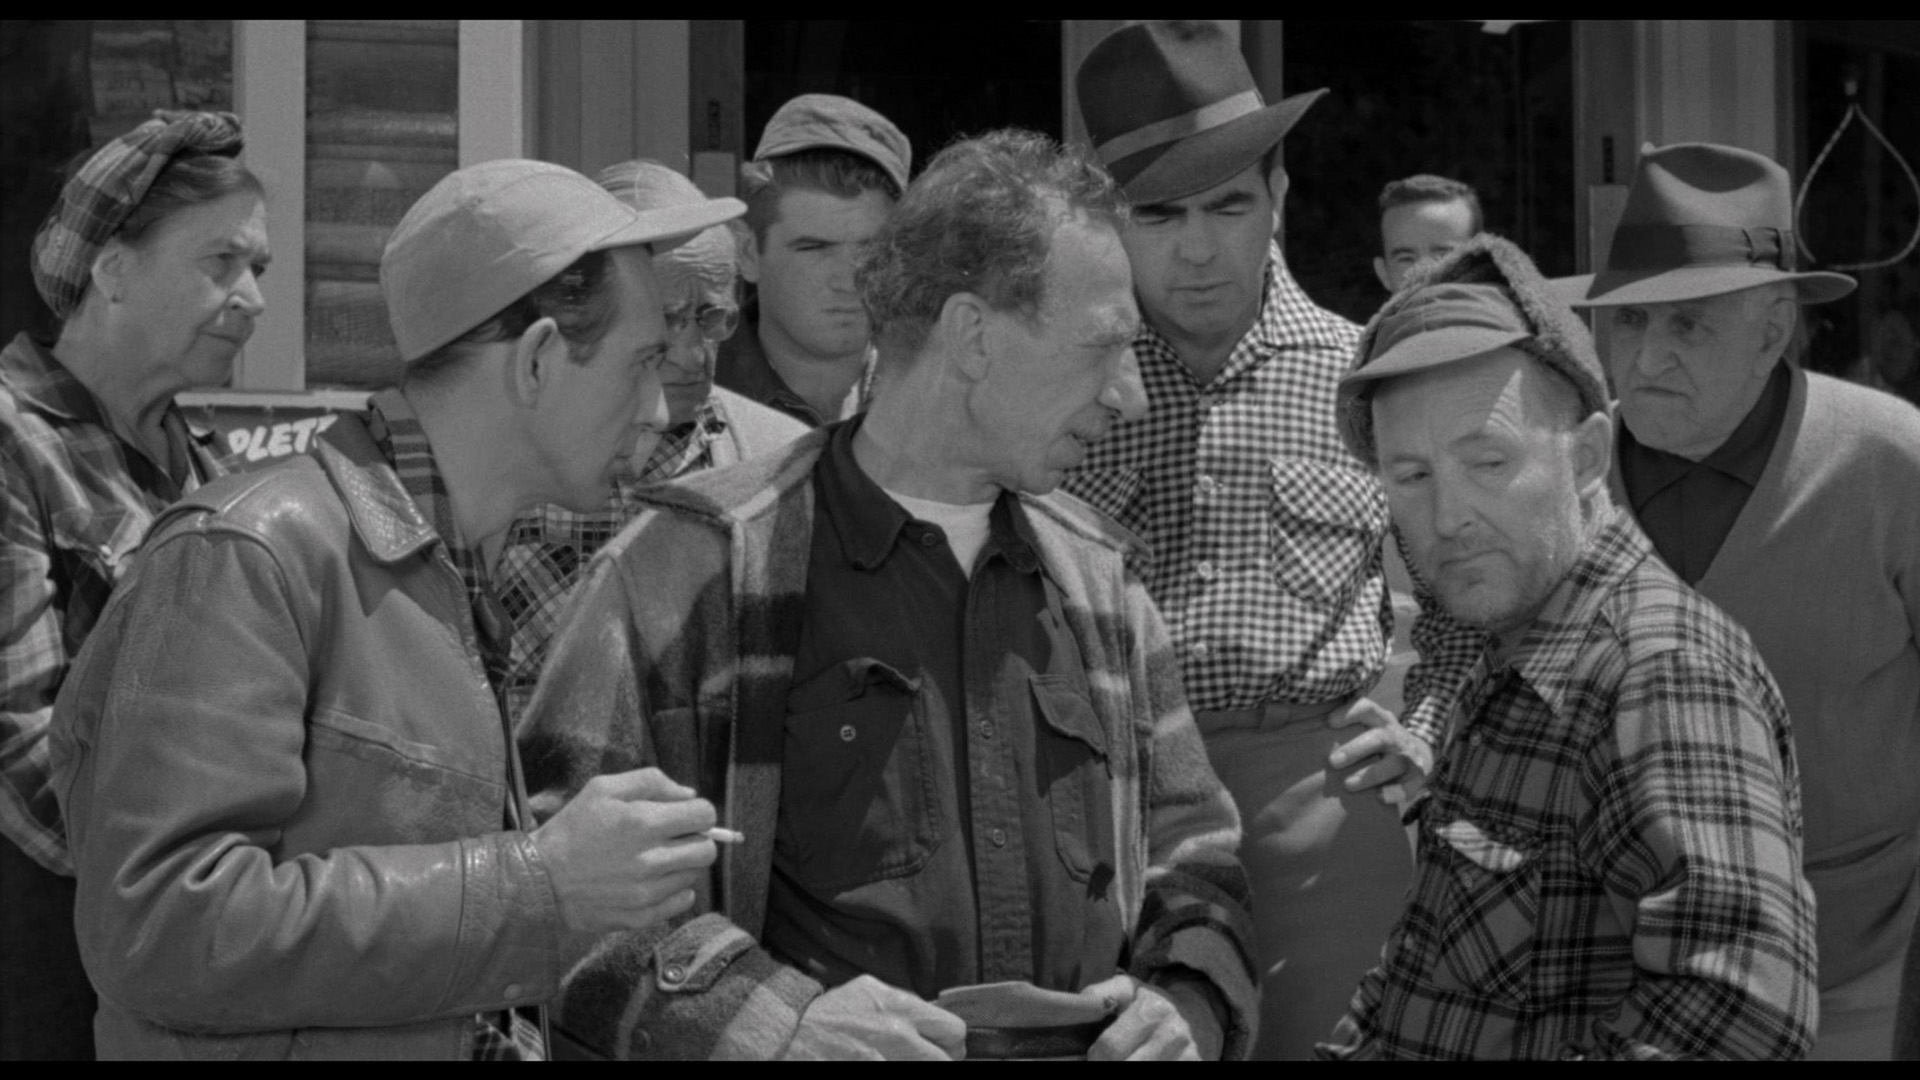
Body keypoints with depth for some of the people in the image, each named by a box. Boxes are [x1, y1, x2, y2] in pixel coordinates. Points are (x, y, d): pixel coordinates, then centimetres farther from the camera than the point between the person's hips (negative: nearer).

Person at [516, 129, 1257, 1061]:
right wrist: (768, 1015, -16)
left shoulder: (1101, 581, 15)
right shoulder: (700, 563, -3)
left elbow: (1195, 869, 22)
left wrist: (1183, 1004, 3)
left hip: (1089, 1043, 4)